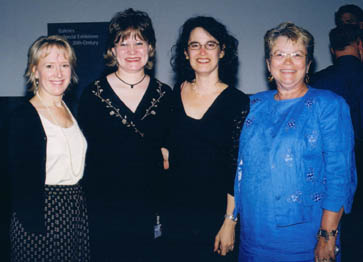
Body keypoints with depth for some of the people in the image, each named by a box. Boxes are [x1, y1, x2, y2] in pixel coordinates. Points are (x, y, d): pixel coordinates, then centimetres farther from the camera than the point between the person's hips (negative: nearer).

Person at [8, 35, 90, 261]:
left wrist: (82, 207, 12)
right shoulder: (24, 116, -12)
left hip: (77, 212, 7)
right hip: (42, 216, -7)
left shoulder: (71, 109, 10)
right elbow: (22, 178, -14)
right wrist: (33, 224, -17)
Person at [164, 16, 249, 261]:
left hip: (214, 213, -3)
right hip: (174, 211, 3)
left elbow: (238, 169, -8)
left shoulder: (238, 101, -8)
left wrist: (230, 222, -11)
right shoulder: (173, 94, 2)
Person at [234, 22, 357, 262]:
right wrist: (231, 220, 7)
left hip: (303, 237, -4)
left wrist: (328, 237, -16)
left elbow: (340, 174, -11)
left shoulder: (329, 105, -6)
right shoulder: (255, 105, 7)